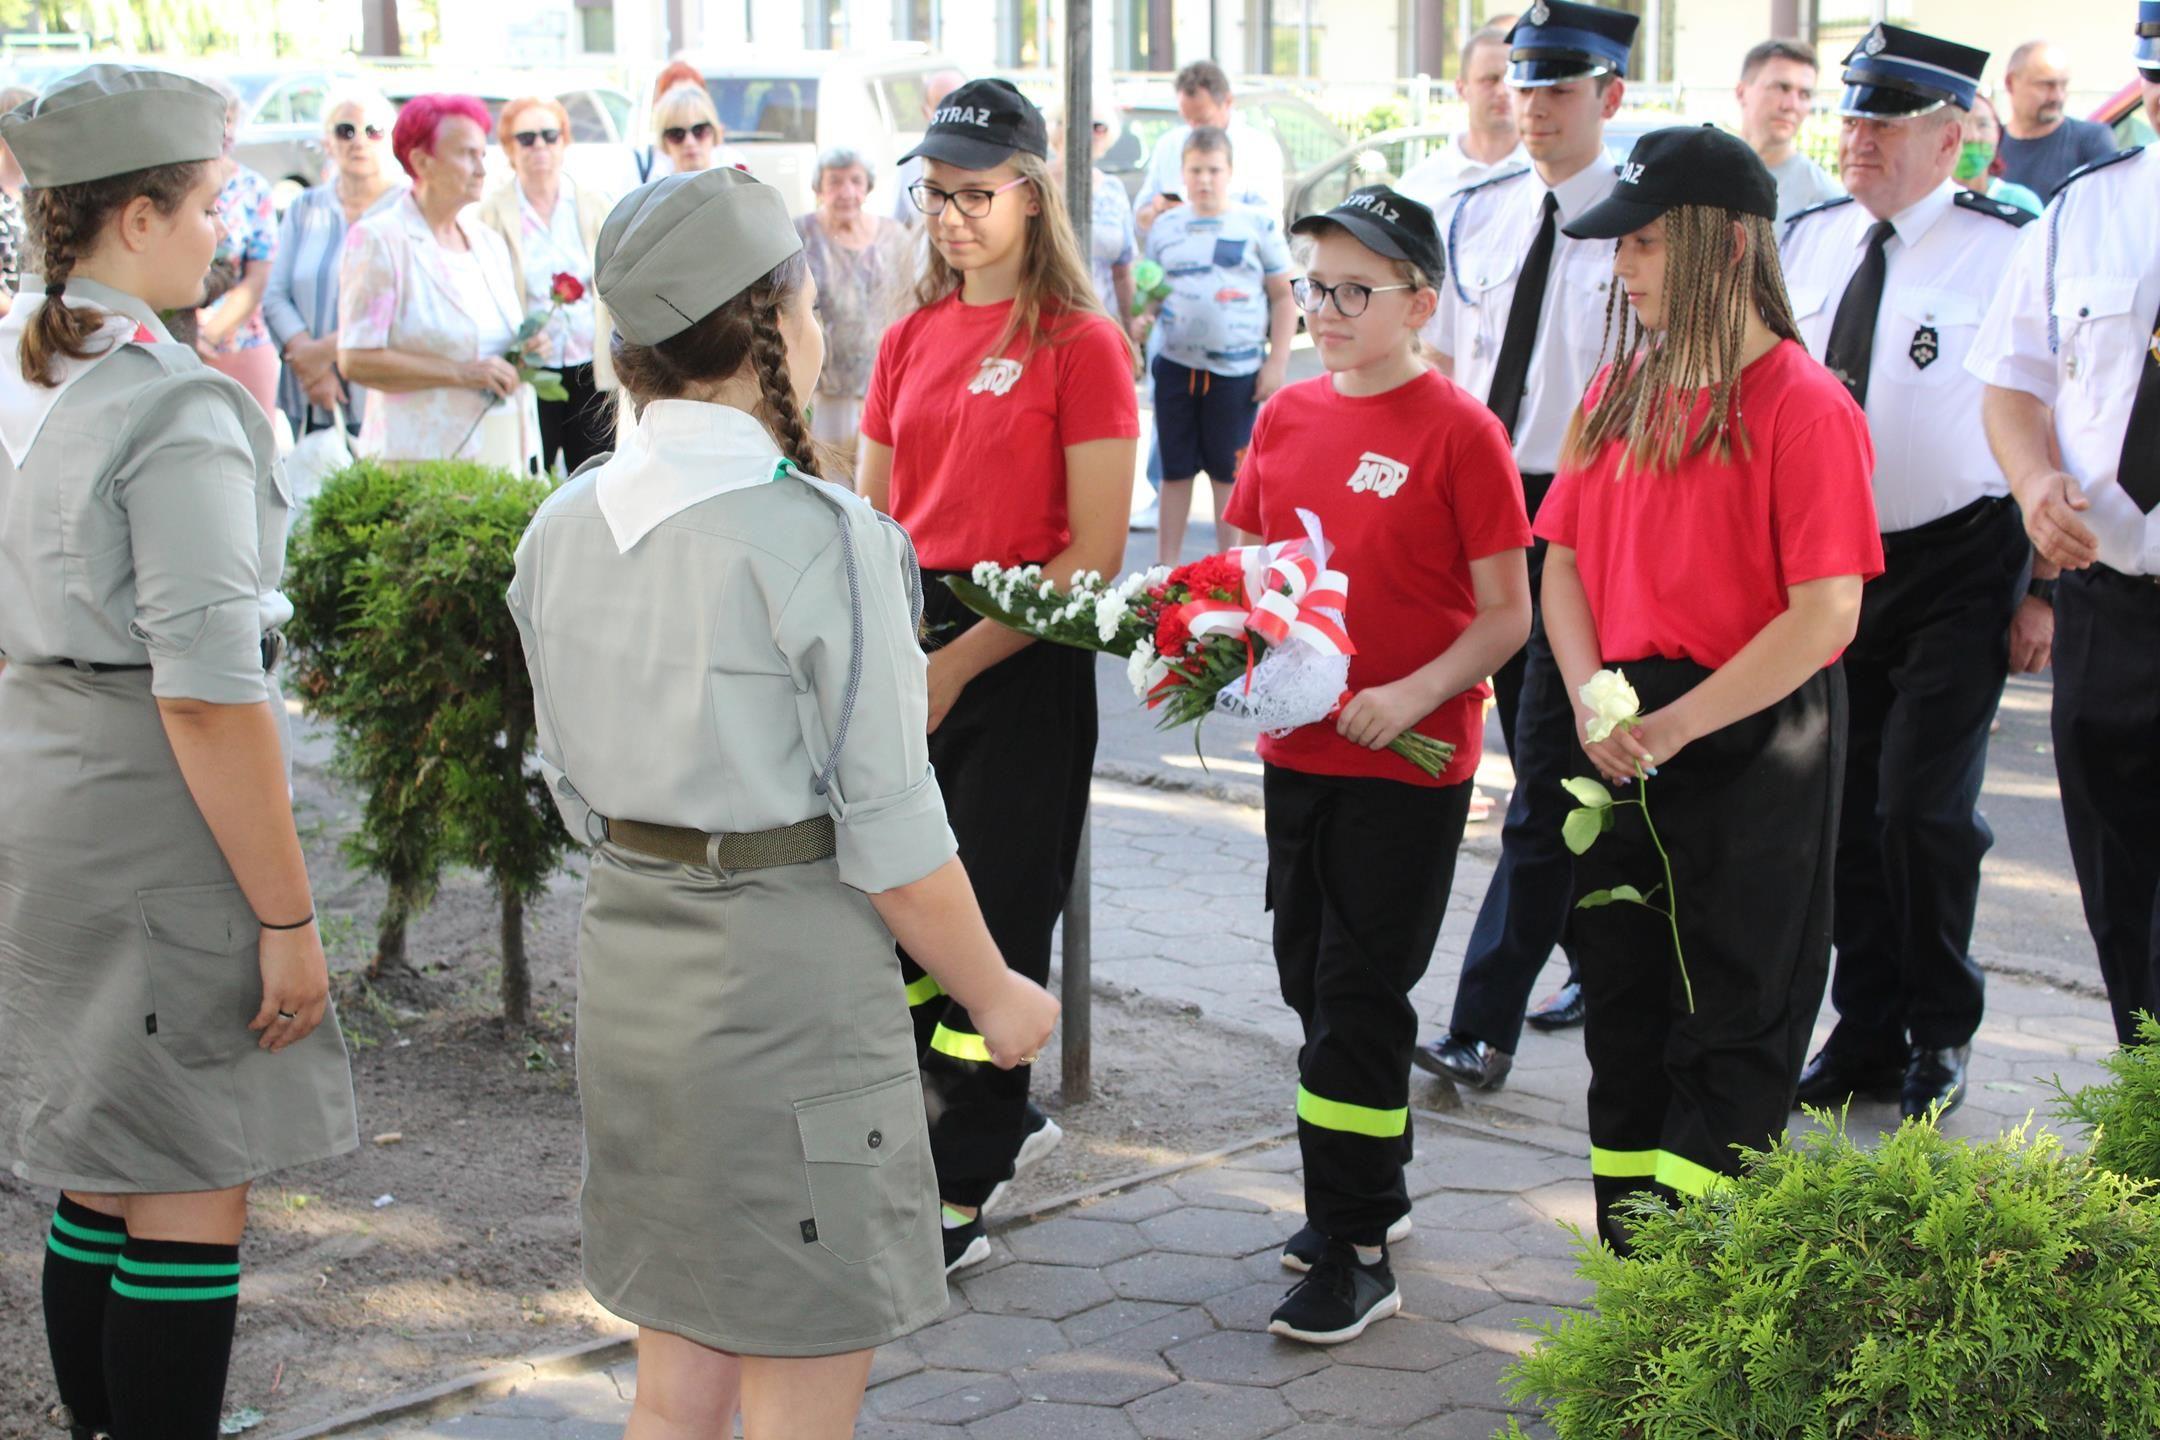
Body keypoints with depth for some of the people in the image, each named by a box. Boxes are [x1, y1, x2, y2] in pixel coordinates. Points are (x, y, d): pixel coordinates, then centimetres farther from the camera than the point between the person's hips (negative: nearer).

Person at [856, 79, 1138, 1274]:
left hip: (1022, 659, -6)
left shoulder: (1080, 344, -6)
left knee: (993, 926, -1)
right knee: (897, 913, 10)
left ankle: (961, 1199, 10)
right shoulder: (910, 338, 12)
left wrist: (959, 662, -16)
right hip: (911, 644, 6)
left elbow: (1096, 550, -11)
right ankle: (1003, 1120, 32)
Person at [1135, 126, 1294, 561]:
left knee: (1228, 470, 6)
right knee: (1175, 469, 8)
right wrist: (1142, 318, -6)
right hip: (1176, 366, 3)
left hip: (1237, 370, -3)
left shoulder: (1258, 225, 0)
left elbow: (1283, 298, 2)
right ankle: (1167, 565, 17)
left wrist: (1277, 363, -4)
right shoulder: (1166, 227, 8)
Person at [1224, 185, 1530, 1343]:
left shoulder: (1457, 431, -11)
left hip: (1409, 762, -6)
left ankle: (1352, 1249, 8)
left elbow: (1505, 614, -10)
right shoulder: (1285, 418, 6)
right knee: (1311, 980, 15)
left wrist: (1414, 694, -23)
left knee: (1360, 995, -2)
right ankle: (1372, 1192, 33)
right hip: (1295, 749, 6)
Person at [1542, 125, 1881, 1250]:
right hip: (1624, 751, 7)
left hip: (1754, 747, -7)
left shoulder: (1803, 404, -12)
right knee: (1624, 1008, 13)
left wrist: (1675, 724, -16)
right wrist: (1591, 701, -6)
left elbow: (1825, 617, -17)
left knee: (1735, 1031, 0)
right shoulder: (1617, 394, 9)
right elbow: (1564, 559, 11)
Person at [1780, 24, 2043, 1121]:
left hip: (1957, 568, -5)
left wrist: (2045, 589, -9)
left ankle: (1940, 1037, 12)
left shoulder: (2008, 251, -10)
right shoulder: (1806, 241, 6)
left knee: (1923, 807, -9)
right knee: (1845, 807, 8)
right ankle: (1865, 1032, 23)